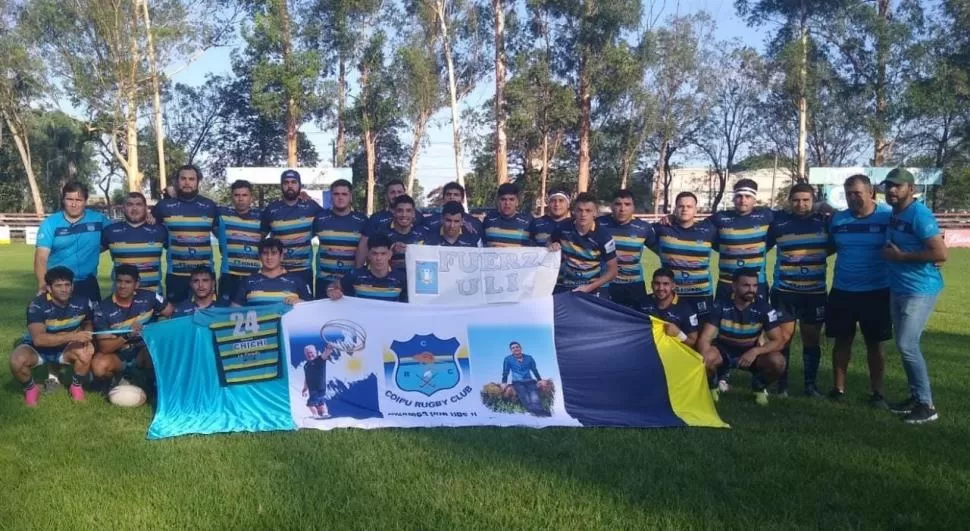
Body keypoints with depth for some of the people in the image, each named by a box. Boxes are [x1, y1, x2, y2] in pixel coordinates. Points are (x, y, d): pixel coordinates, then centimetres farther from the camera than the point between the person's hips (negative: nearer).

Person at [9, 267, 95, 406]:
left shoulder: (82, 302, -17)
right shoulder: (37, 305, -27)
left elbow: (88, 323, 5)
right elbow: (38, 339, -39)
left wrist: (87, 340, -18)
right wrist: (73, 336, -48)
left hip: (65, 348, 2)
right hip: (37, 348, -2)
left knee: (86, 354, -30)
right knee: (17, 360, -33)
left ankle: (76, 386, 0)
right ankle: (30, 389, 0)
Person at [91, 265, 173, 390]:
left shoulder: (149, 297, -11)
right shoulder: (103, 309, -14)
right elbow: (104, 347, -17)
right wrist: (127, 336, -33)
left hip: (143, 351, 0)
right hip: (117, 356, 1)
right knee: (99, 366, -31)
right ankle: (118, 378, 4)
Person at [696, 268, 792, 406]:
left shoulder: (763, 308, -15)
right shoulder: (721, 305, -18)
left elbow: (779, 341, -15)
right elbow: (705, 338, -22)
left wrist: (755, 351, -35)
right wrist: (705, 358, -45)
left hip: (750, 353, 1)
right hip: (723, 351, -1)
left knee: (777, 362, -28)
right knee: (704, 359, -35)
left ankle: (759, 387, 6)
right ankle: (712, 387, 1)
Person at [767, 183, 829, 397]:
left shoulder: (824, 221, 4)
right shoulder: (778, 221, 0)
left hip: (815, 291, 1)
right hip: (783, 291, -1)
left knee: (812, 338, 8)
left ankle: (811, 383, 20)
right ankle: (782, 385, 12)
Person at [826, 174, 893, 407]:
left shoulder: (889, 216, -8)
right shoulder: (837, 219, 3)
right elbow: (828, 248, 15)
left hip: (877, 291, -3)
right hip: (842, 291, 3)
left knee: (875, 343, 8)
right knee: (842, 340, 9)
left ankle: (877, 392, 19)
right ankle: (838, 388, 20)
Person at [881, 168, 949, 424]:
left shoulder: (919, 214, -18)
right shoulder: (894, 215, 9)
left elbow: (941, 253, -24)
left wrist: (900, 256, -20)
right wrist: (891, 254, 2)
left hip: (920, 290, -9)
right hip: (897, 289, 9)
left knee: (907, 345, -10)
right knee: (905, 345, 12)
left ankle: (927, 405, 0)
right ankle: (915, 396, 23)